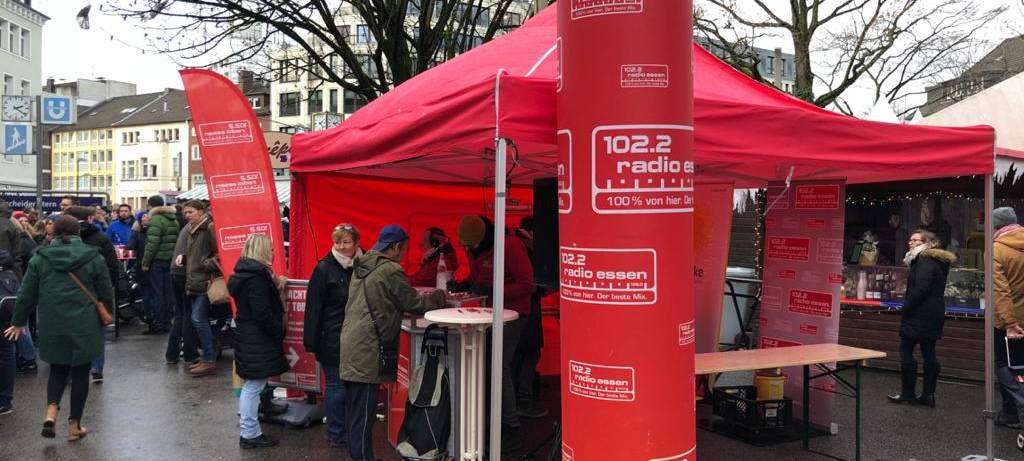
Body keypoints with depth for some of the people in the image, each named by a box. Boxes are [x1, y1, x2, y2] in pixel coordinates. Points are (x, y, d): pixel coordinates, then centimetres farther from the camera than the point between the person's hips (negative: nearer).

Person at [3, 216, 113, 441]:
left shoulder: (40, 258, 2)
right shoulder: (93, 257, -3)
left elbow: (27, 294, 5)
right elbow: (106, 294, 2)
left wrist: (19, 322, 17)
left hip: (52, 327, 2)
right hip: (84, 327, -2)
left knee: (57, 369, 18)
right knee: (80, 372, 9)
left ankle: (51, 410, -4)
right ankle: (74, 424, 15)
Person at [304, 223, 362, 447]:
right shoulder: (324, 269, -7)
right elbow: (313, 308, -8)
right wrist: (311, 341, -11)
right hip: (333, 339, -4)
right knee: (337, 385, 3)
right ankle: (336, 434, 17)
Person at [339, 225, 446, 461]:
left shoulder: (361, 266, 14)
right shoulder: (391, 271, -13)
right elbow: (414, 304, -7)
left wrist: (422, 296, 17)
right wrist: (438, 296, 10)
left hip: (351, 343, 9)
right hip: (367, 348, -9)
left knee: (354, 406, 15)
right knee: (364, 411, -3)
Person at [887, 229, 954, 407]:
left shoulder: (925, 261, -14)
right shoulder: (938, 262, 19)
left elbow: (920, 289, -22)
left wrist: (906, 308, -12)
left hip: (920, 314, -10)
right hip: (935, 314, 10)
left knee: (906, 350, -4)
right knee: (929, 353, 8)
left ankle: (908, 393, -1)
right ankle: (928, 395, 10)